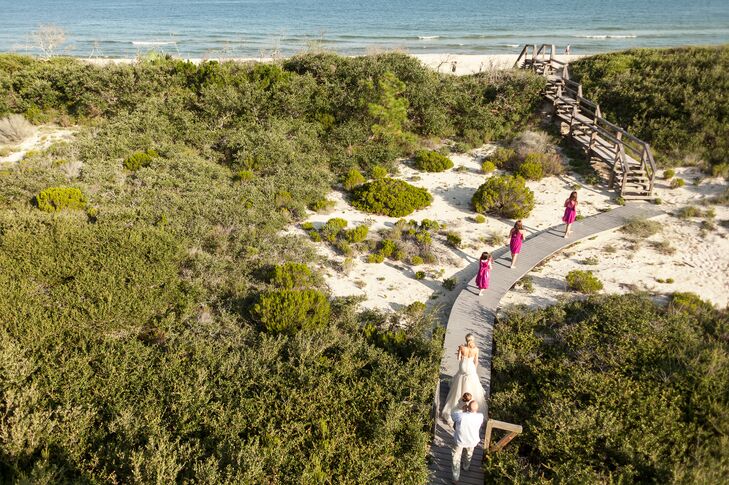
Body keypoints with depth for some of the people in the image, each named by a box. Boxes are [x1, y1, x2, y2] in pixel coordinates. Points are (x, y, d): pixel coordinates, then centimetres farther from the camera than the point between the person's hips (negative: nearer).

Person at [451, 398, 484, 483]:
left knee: (456, 458, 22)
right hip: (472, 441, 3)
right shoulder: (480, 417, -30)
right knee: (469, 454, 34)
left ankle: (455, 477, 34)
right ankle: (466, 467, 61)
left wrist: (463, 410, -9)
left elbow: (454, 415, -13)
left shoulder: (461, 416, -37)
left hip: (459, 441, -3)